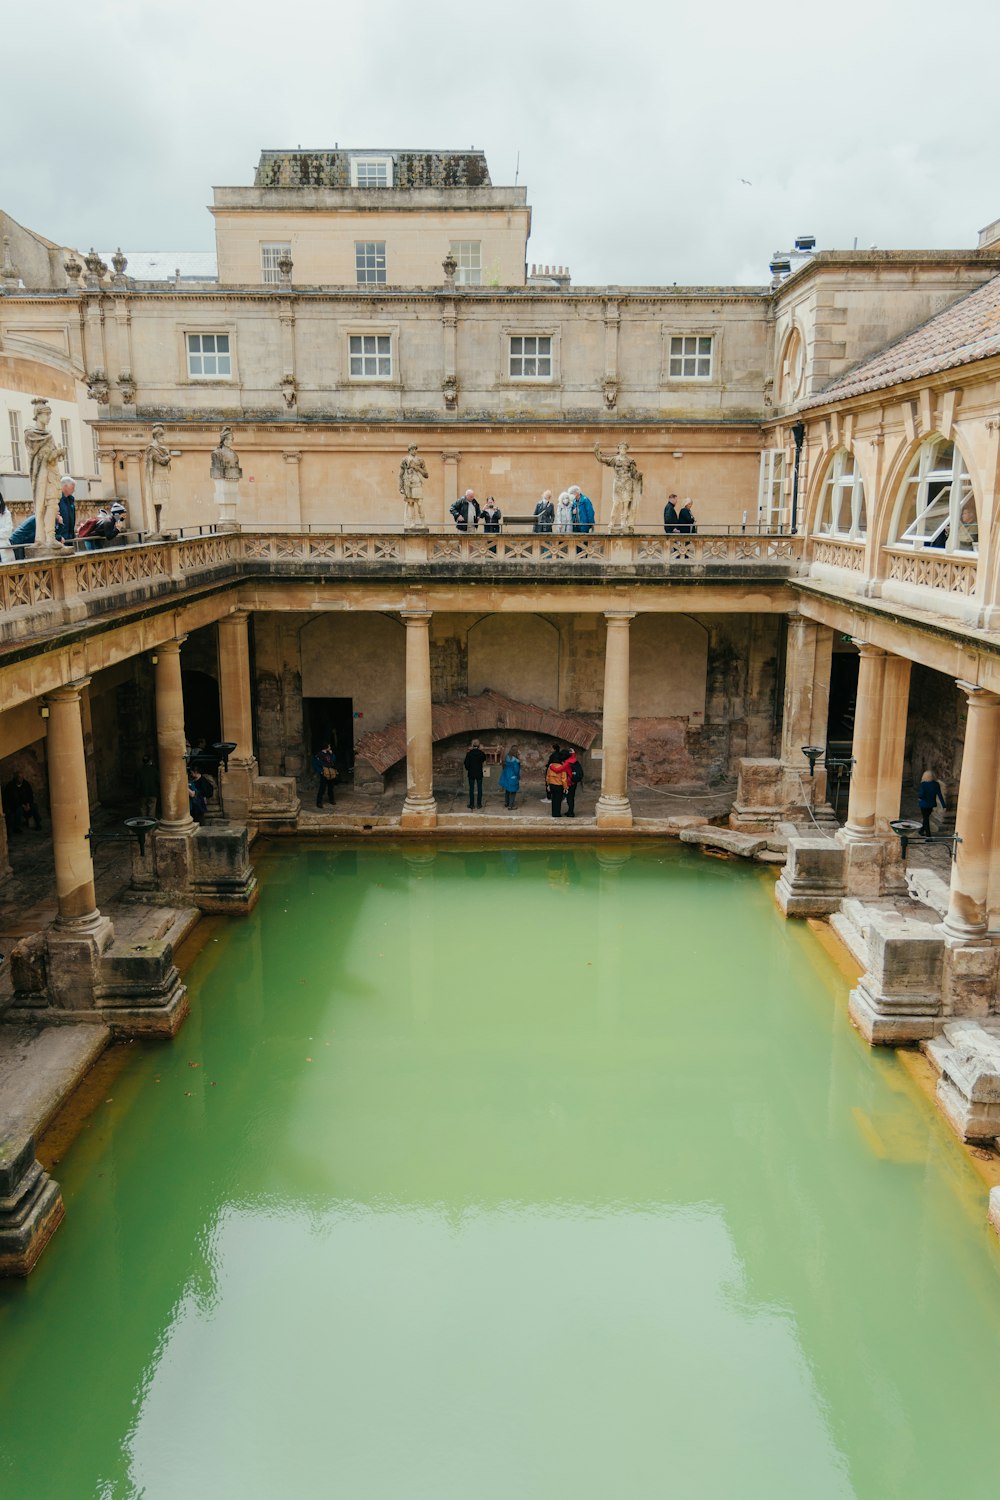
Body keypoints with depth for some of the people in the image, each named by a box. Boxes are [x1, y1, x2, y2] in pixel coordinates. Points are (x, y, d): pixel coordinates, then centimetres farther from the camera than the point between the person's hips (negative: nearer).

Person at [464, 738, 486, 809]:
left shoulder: (469, 753, -11)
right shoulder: (481, 753, -7)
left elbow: (466, 763, -11)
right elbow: (484, 760, 12)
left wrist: (467, 769, 8)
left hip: (471, 773, -1)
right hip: (479, 773, 1)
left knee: (471, 789, 6)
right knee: (479, 788, 8)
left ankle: (471, 804, 7)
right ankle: (479, 804, 10)